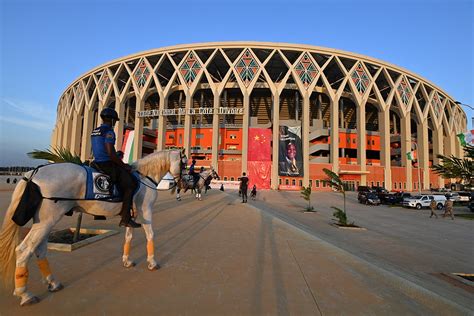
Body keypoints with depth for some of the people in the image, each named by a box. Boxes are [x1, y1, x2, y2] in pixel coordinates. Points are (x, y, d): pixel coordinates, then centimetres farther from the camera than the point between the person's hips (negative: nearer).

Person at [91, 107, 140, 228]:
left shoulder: (94, 132, 17)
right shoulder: (108, 131, -14)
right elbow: (111, 153, -23)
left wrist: (120, 163, 20)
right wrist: (124, 165, -12)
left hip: (97, 163, 10)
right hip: (107, 164, -10)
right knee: (131, 185, -10)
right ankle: (125, 219, -14)